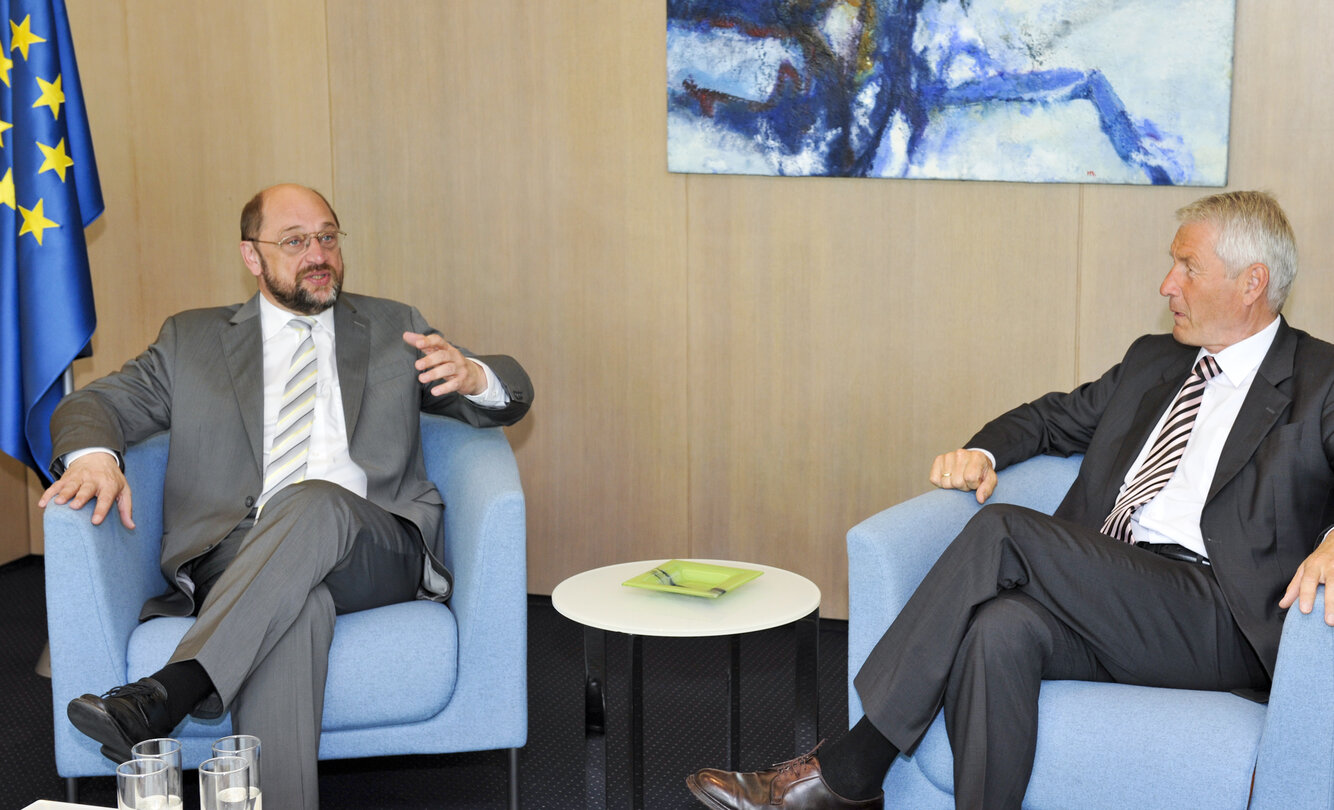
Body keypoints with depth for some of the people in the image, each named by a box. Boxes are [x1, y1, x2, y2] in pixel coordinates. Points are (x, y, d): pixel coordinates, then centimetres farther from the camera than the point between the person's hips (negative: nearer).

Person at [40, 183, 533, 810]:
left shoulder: (393, 329, 24)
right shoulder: (192, 340, 22)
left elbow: (512, 395, 20)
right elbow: (91, 406, 15)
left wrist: (471, 376, -7)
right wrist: (94, 456, -11)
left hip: (372, 550, 1)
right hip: (237, 558, 0)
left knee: (317, 500, -36)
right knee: (299, 606, -38)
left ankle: (167, 694, -47)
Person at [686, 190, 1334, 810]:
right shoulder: (1154, 360, 25)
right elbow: (1057, 416, 33)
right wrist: (984, 452, 11)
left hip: (1217, 621, -5)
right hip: (1108, 599, 6)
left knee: (1001, 530, -25)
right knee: (1000, 629, -31)